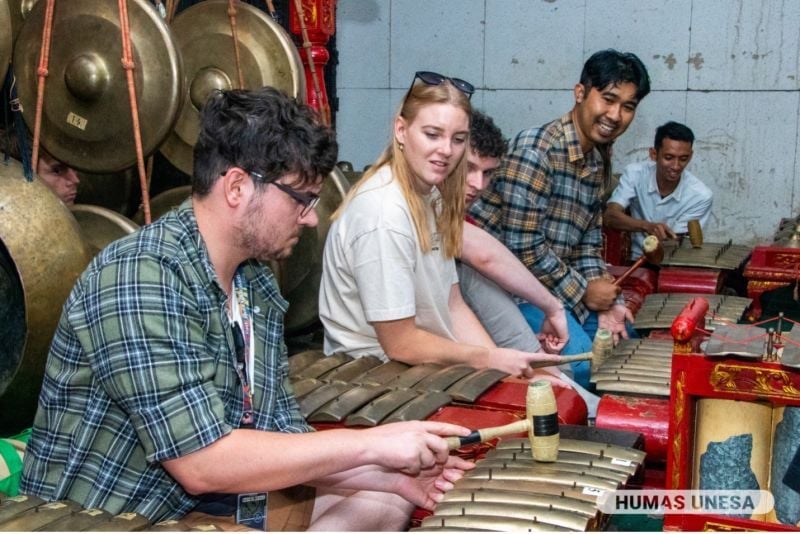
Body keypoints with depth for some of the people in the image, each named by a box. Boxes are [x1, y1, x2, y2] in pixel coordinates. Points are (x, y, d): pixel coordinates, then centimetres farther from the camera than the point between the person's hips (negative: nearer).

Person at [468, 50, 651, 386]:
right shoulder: (536, 149, -20)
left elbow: (588, 242, 12)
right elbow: (522, 245, -24)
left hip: (550, 281, 10)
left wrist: (606, 301, -3)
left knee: (622, 334, 13)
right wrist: (583, 293, -15)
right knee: (577, 353, -24)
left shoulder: (600, 160, 9)